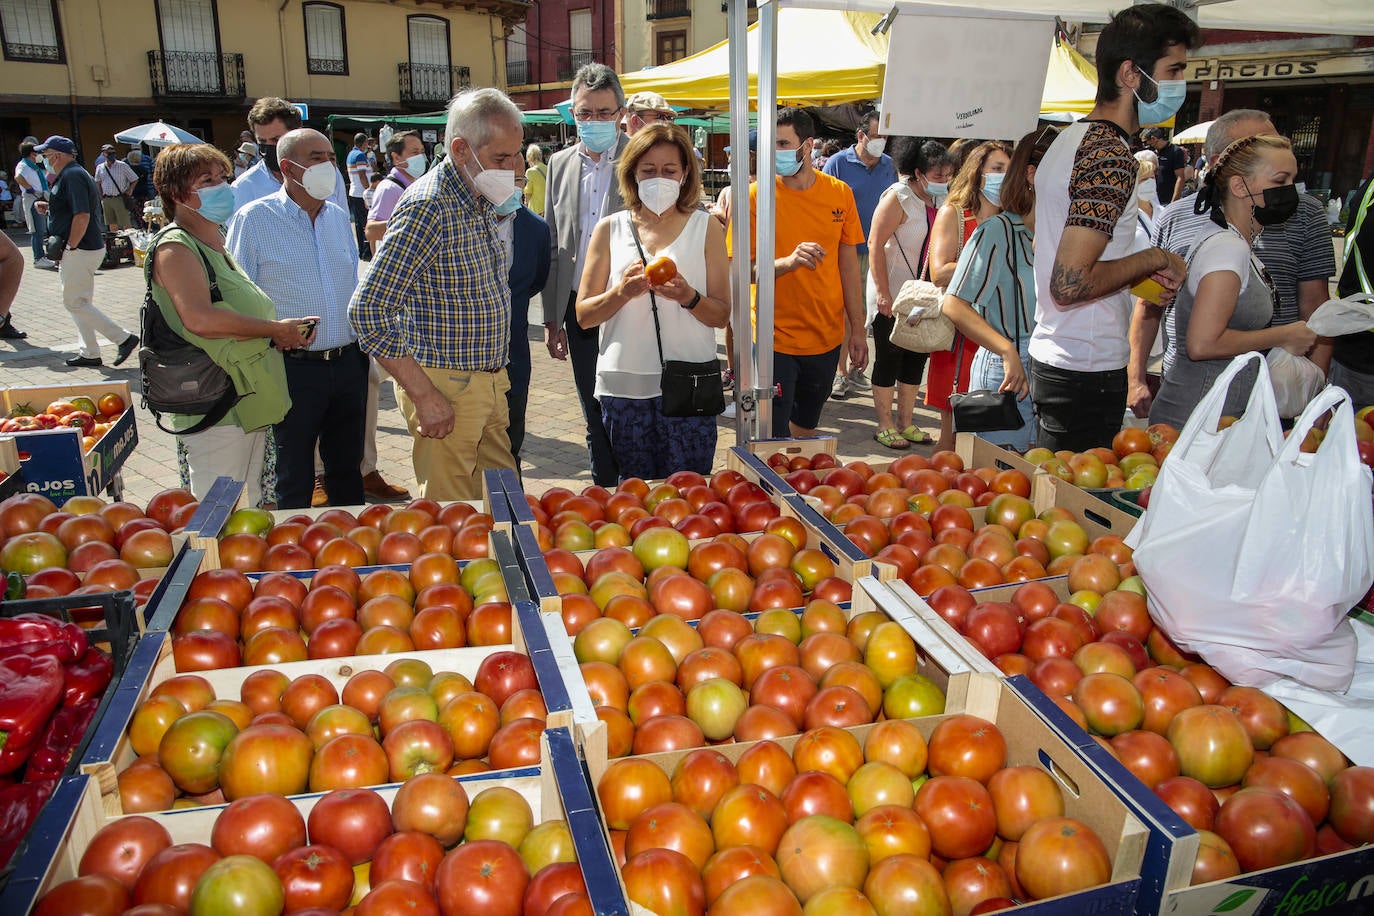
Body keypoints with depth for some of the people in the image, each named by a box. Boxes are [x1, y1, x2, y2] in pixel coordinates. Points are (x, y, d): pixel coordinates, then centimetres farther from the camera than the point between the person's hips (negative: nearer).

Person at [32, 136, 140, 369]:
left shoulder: (72, 176, -15)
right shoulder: (74, 173, 18)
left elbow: (82, 216, -25)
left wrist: (70, 247, -20)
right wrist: (49, 206, 15)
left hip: (79, 251, -11)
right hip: (91, 248, 11)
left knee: (74, 303, -6)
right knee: (81, 303, 13)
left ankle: (124, 338, -7)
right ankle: (90, 354, 18)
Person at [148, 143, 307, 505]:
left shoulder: (218, 242, 17)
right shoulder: (175, 248, -13)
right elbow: (199, 319, -28)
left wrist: (285, 331, 6)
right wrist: (275, 330, -17)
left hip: (248, 403, 10)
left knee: (249, 510, 19)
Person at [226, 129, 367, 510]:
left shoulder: (339, 217, 12)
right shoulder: (253, 220, -6)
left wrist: (363, 349, 14)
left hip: (348, 362, 5)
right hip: (294, 368, -5)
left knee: (347, 468, 17)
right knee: (295, 480, 5)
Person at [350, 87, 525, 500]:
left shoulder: (482, 201, 9)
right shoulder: (427, 207, -19)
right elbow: (368, 310, -23)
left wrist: (496, 371, 14)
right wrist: (424, 396, -22)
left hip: (489, 383, 8)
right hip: (447, 388, -8)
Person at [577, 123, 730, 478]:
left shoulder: (705, 227, 6)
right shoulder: (610, 229, 7)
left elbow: (722, 315, 2)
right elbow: (583, 315, 4)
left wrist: (688, 297, -17)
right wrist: (622, 292, -14)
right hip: (624, 385, 1)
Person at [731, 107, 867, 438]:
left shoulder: (840, 193, 1)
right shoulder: (756, 195, -10)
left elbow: (849, 264, 8)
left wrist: (858, 329, 8)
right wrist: (788, 262, -30)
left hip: (827, 337, 4)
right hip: (775, 339, -4)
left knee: (806, 427, 20)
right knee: (774, 438, -2)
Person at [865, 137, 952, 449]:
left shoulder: (938, 201, 9)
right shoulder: (898, 197, -13)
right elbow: (875, 245, -16)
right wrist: (882, 292, -21)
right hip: (892, 296, -7)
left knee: (916, 358, 12)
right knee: (889, 359, 1)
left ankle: (905, 423, 23)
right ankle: (885, 426, 11)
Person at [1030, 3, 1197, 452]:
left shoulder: (1069, 139, 14)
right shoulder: (1112, 156, -18)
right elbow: (1070, 284, -25)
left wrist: (1140, 273, 14)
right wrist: (1154, 258, -11)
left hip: (1051, 357, 10)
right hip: (1088, 370, -10)